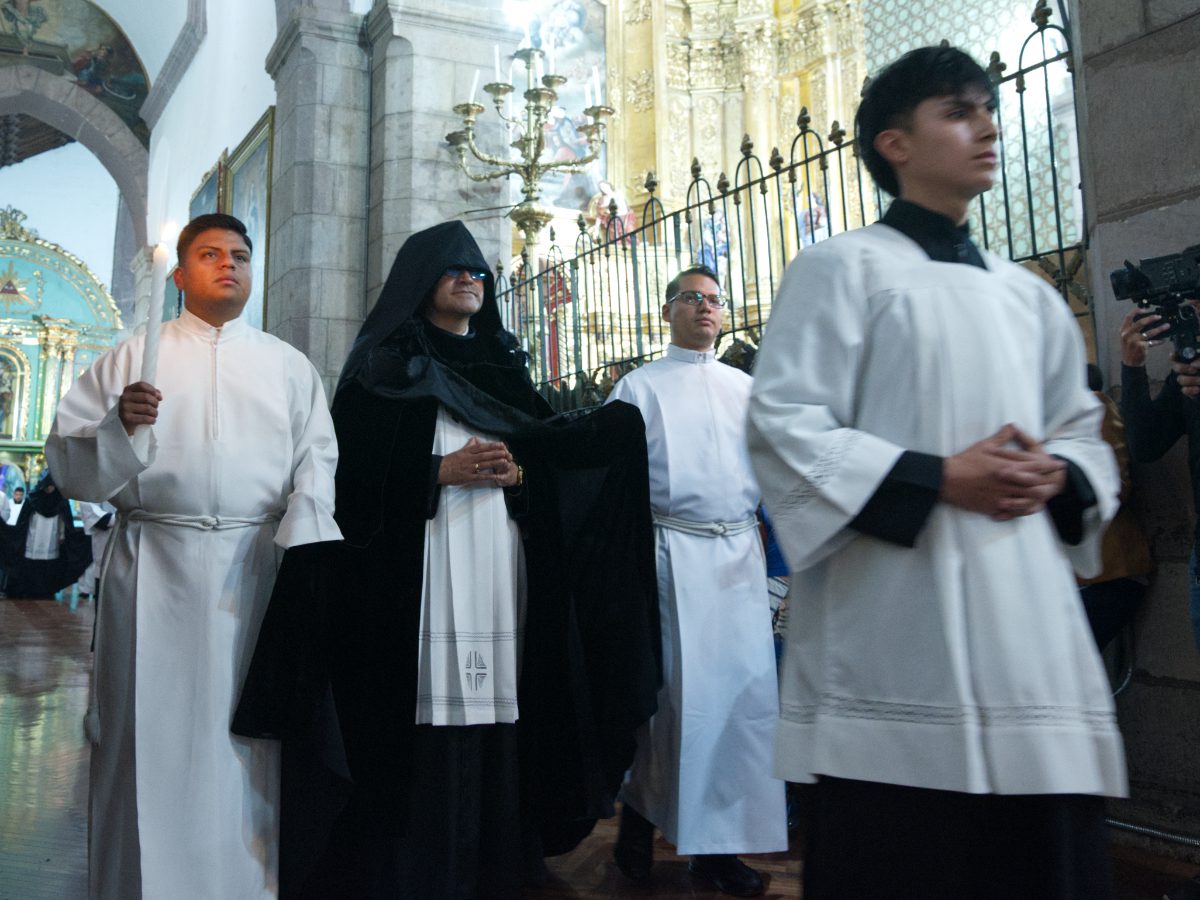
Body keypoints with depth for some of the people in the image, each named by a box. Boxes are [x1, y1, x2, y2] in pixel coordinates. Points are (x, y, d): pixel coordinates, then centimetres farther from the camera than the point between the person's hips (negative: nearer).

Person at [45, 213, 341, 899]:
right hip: (156, 567, 0)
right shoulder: (135, 357, 13)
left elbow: (316, 463, 1)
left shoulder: (289, 365, 14)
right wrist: (119, 425, -13)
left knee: (253, 735, 3)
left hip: (259, 570, 0)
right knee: (154, 731, 3)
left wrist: (301, 547, -15)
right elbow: (70, 463, 7)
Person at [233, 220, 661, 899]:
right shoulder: (385, 364, 7)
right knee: (420, 739, -6)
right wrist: (442, 471, -12)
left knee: (493, 717, 2)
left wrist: (513, 471, -8)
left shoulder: (502, 364, 20)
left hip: (500, 568, 4)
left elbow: (547, 451, 14)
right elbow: (349, 467, -4)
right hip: (413, 571, -4)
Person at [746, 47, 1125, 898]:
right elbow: (783, 429, -9)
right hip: (897, 643, -6)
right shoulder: (843, 269, 0)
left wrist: (1058, 477, -1)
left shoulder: (1030, 296, 19)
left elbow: (1085, 433, 22)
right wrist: (939, 479, -16)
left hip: (1031, 625, 6)